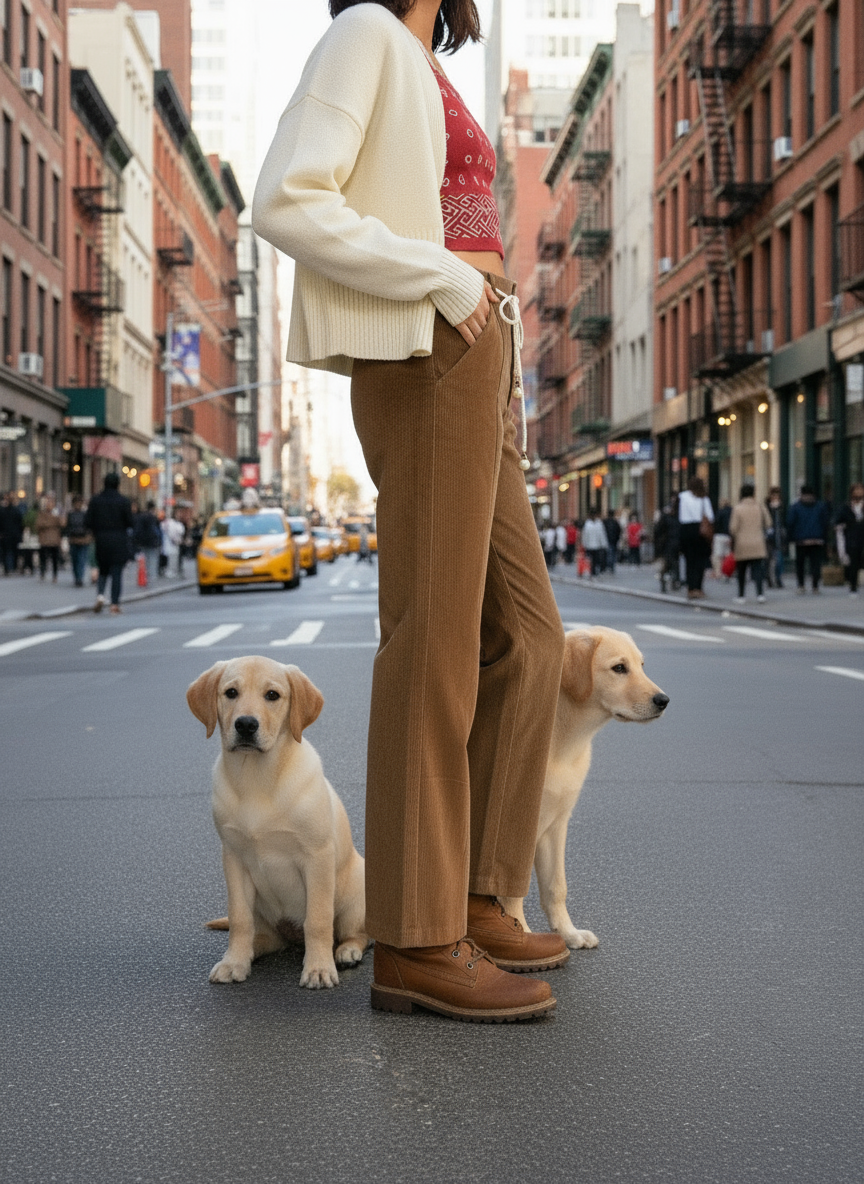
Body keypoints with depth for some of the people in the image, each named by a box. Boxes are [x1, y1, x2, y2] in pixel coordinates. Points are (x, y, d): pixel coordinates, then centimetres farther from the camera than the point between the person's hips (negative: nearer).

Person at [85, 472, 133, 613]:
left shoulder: (95, 500, 0)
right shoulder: (124, 501, -6)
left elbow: (87, 521, -2)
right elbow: (130, 522, -8)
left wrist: (95, 532, 15)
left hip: (101, 539, 2)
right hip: (119, 541, -2)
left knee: (103, 570, 17)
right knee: (116, 572, 3)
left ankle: (100, 595, -6)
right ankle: (115, 603, 0)